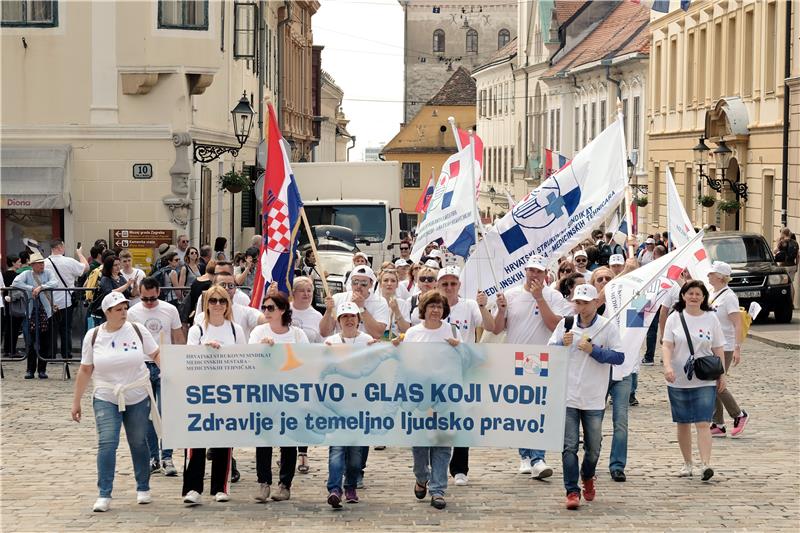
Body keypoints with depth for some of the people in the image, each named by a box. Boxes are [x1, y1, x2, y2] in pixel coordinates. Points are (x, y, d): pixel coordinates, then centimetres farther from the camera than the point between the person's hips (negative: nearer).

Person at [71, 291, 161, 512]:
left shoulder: (137, 330, -3)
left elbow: (156, 355, 5)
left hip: (138, 397, 1)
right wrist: (76, 402, 6)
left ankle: (143, 489, 25)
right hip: (106, 399, -1)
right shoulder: (93, 336, -2)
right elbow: (85, 370, 4)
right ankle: (104, 496, -9)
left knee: (138, 443, 8)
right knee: (106, 443, -12)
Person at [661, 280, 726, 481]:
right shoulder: (674, 319, 2)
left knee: (703, 423, -11)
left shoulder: (711, 319, 4)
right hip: (678, 381, 1)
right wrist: (667, 366, -21)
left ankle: (706, 464, -19)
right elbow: (667, 345, -5)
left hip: (705, 381, -1)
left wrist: (721, 375, 4)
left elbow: (718, 350, 8)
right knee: (683, 424, 10)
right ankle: (687, 464, 21)